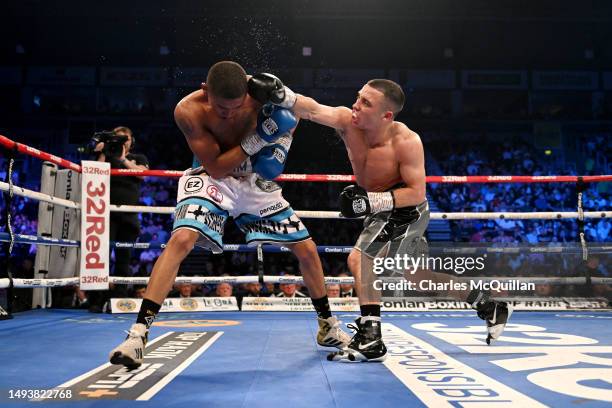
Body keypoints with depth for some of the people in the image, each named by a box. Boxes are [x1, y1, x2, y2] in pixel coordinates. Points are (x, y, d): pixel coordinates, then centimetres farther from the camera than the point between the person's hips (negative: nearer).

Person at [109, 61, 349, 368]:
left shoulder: (262, 97, -21)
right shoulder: (189, 110, -27)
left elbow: (292, 113, 2)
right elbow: (216, 168, -24)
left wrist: (280, 145, -17)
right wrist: (258, 138, -35)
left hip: (255, 181, 3)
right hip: (211, 179, -3)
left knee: (306, 248, 3)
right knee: (181, 239, -31)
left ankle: (328, 325, 24)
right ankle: (138, 333, -23)